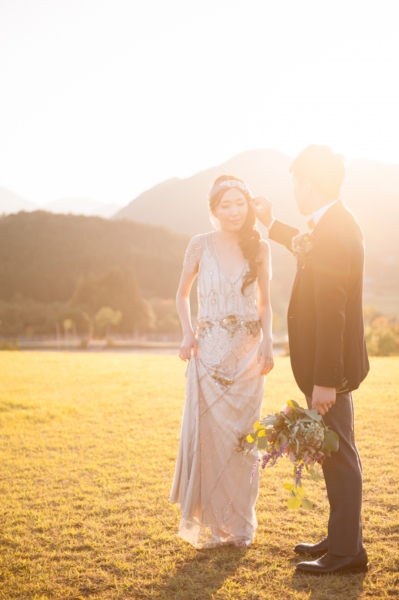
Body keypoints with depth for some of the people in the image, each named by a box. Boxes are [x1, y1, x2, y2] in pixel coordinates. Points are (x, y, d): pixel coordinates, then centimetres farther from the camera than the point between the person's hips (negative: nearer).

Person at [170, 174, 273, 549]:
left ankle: (239, 523, 20)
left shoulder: (259, 248, 3)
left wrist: (267, 343, -3)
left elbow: (265, 302, 11)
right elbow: (182, 295, 12)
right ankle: (206, 522, 13)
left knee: (243, 436, 6)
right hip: (209, 352, -1)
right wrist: (187, 334, -3)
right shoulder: (200, 245, 0)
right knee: (206, 434, -2)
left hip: (247, 353, 1)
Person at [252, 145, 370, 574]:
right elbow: (307, 249, 33)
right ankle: (340, 538, 30)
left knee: (338, 455, 0)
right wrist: (271, 224, 39)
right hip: (329, 364, 10)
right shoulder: (336, 224, 9)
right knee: (336, 455, 17)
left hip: (330, 367, -10)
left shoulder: (333, 232, -23)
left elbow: (331, 314, -26)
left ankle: (347, 552, 11)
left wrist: (324, 380, -25)